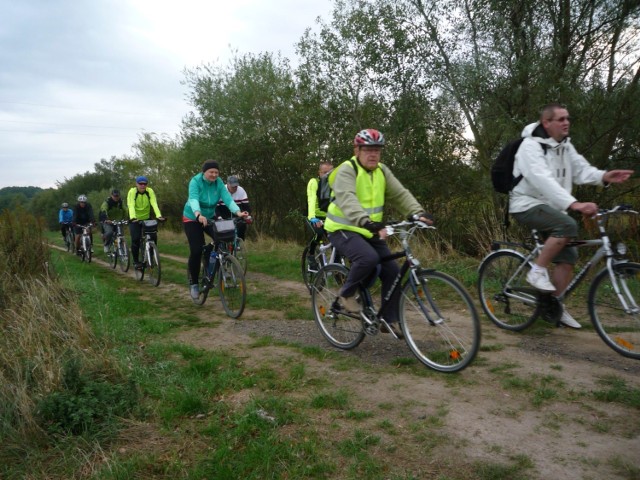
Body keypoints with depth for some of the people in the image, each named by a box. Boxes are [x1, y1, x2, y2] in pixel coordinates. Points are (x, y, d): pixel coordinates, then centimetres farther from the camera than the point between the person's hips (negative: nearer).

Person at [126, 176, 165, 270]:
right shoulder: (132, 191, -17)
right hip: (135, 220, -2)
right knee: (135, 240, -11)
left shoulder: (150, 191, -12)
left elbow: (154, 204, -23)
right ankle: (136, 261, 3)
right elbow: (131, 205, -28)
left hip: (146, 219, 2)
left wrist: (159, 215, -39)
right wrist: (133, 218, -45)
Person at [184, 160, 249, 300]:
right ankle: (193, 283, 7)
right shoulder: (195, 181, -23)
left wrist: (238, 212, -43)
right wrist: (199, 215, -58)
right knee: (196, 251, -11)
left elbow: (227, 198, -25)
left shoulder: (218, 182, -12)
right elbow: (193, 199, -38)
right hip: (192, 219, -3)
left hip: (210, 218, 4)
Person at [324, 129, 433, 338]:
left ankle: (389, 320, 14)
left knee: (392, 272, -2)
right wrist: (366, 222, -52)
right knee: (368, 258, -34)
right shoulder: (346, 170, -17)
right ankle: (347, 293, -7)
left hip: (370, 232, 7)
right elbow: (348, 200, -34)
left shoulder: (382, 171, 5)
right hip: (344, 230, -7)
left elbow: (400, 194, -4)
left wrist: (418, 213, -23)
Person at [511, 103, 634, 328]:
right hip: (527, 205, -8)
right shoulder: (531, 146, -18)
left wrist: (604, 176, -21)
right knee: (567, 225, -32)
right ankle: (537, 271, -17)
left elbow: (581, 170, 1)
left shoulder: (565, 145, 10)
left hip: (551, 207, 8)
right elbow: (543, 180, -32)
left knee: (568, 256, 2)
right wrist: (574, 204, -42)